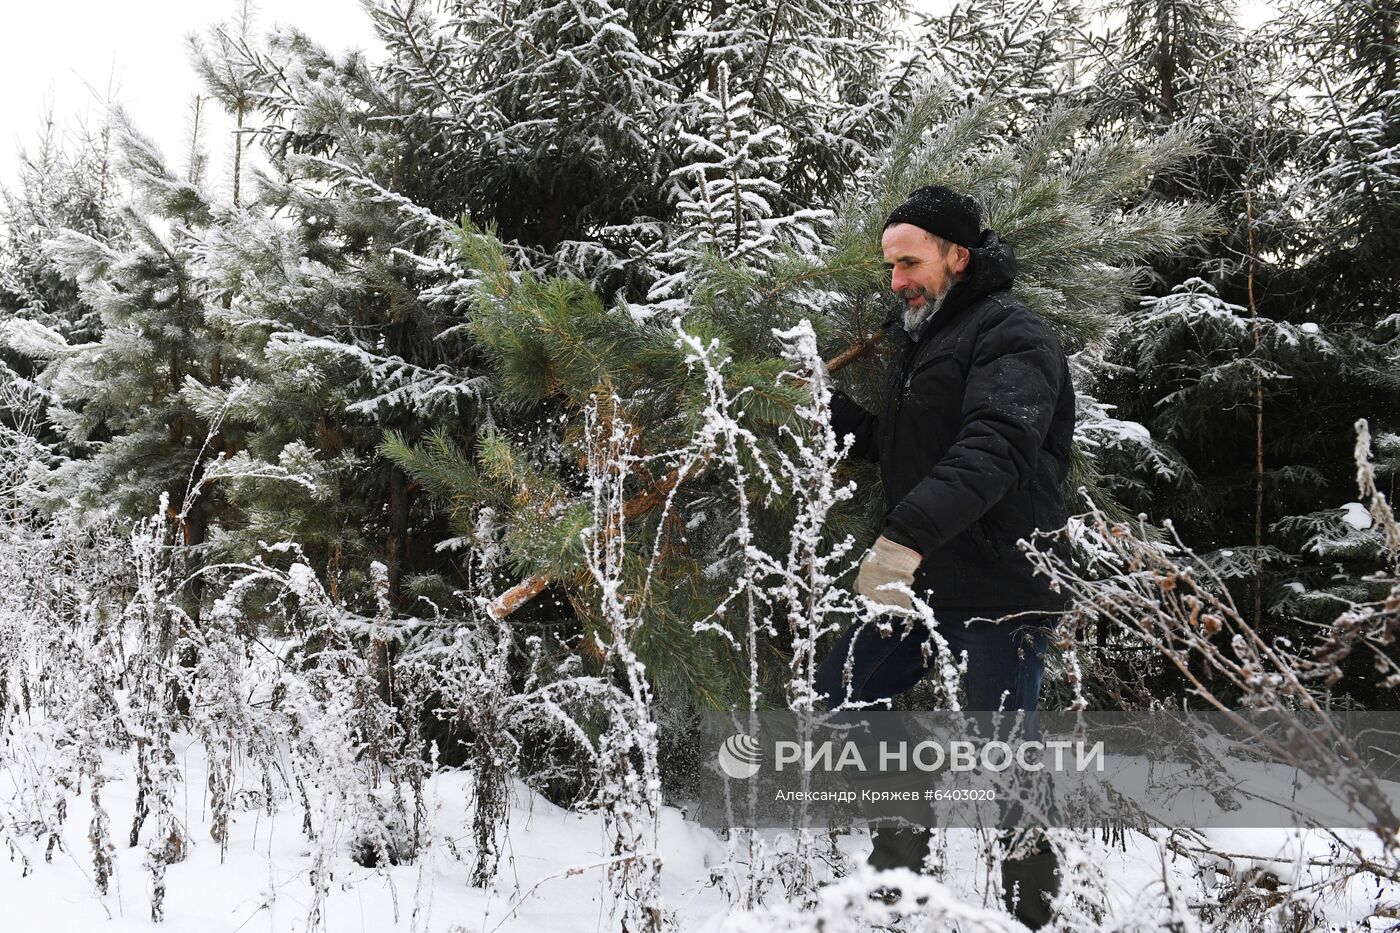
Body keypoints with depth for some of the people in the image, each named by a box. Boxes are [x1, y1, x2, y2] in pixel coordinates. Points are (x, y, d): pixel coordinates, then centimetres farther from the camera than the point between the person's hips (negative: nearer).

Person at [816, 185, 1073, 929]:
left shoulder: (1011, 337, -13)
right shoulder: (918, 339, 17)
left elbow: (991, 450, -30)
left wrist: (907, 534, -42)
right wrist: (827, 409, 14)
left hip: (1000, 590, -9)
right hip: (921, 580, 9)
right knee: (843, 692, 13)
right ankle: (903, 856, 27)